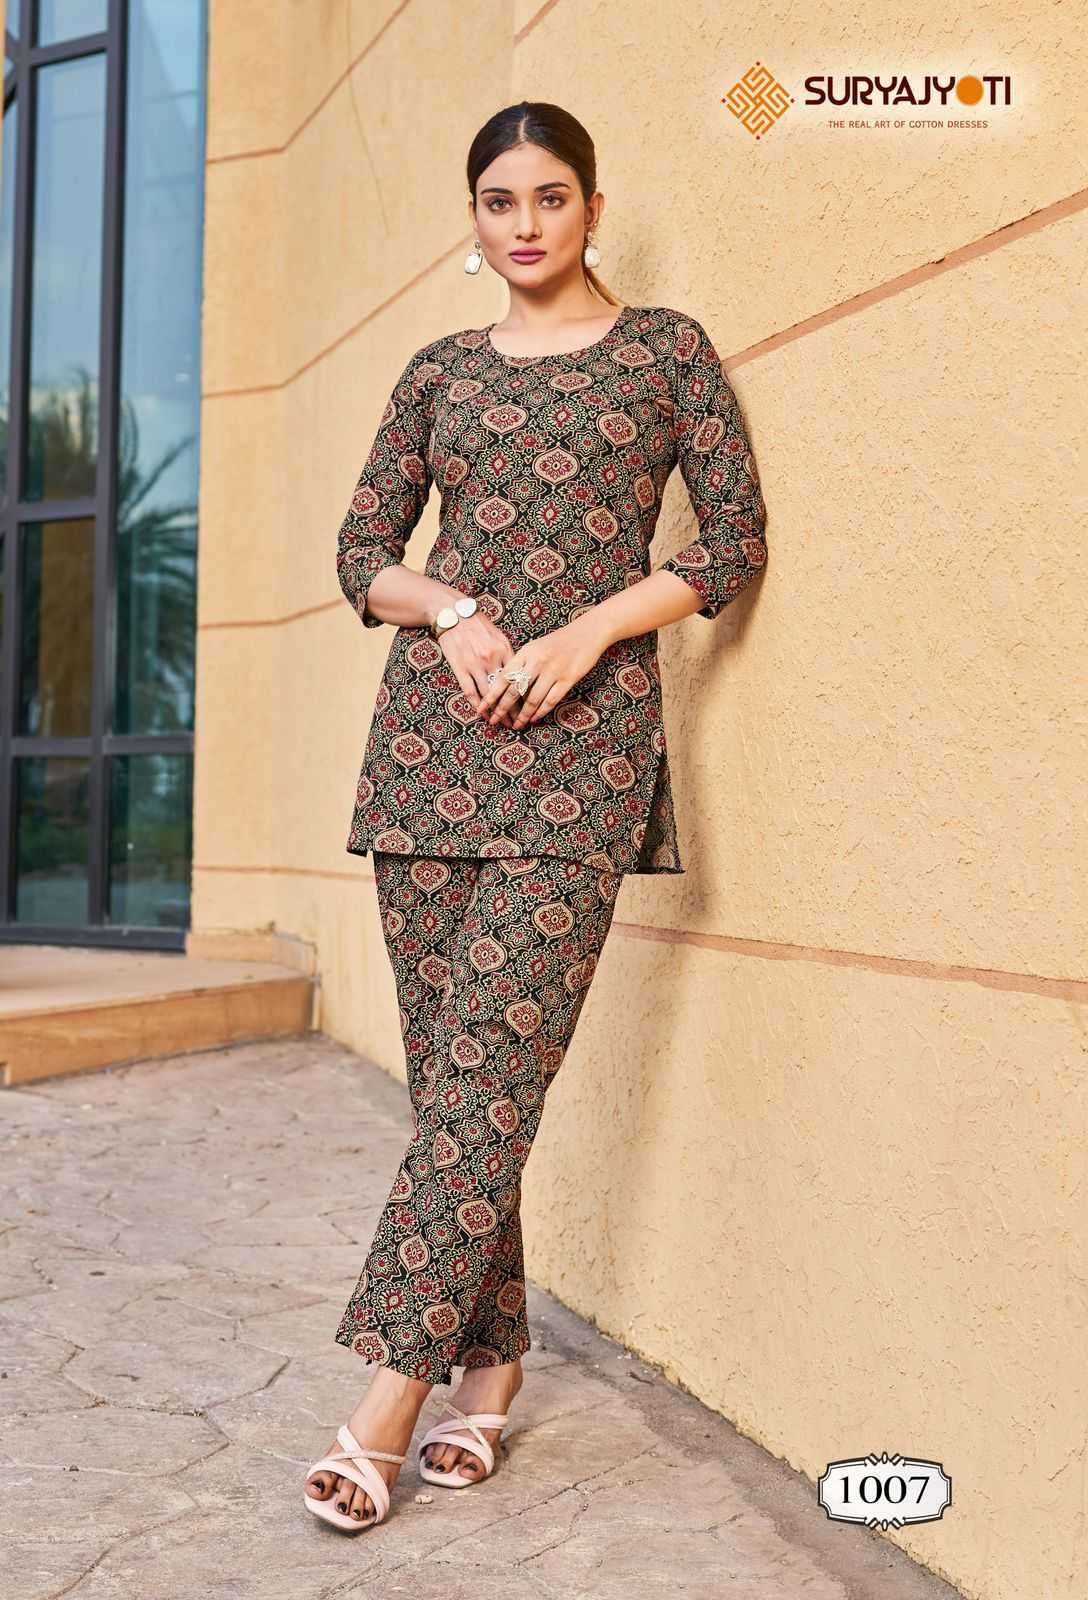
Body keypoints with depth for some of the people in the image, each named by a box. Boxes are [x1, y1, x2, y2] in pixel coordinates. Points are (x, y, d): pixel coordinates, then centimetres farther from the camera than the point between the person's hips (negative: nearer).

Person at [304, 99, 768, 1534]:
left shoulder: (666, 348, 7)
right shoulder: (440, 372, 15)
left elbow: (734, 543, 2)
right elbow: (360, 551, 14)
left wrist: (583, 632, -10)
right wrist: (455, 612, -6)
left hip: (582, 736, -3)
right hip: (433, 729, 4)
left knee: (489, 1060, -12)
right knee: (452, 1064, 3)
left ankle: (395, 1385, -7)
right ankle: (491, 1363, 14)